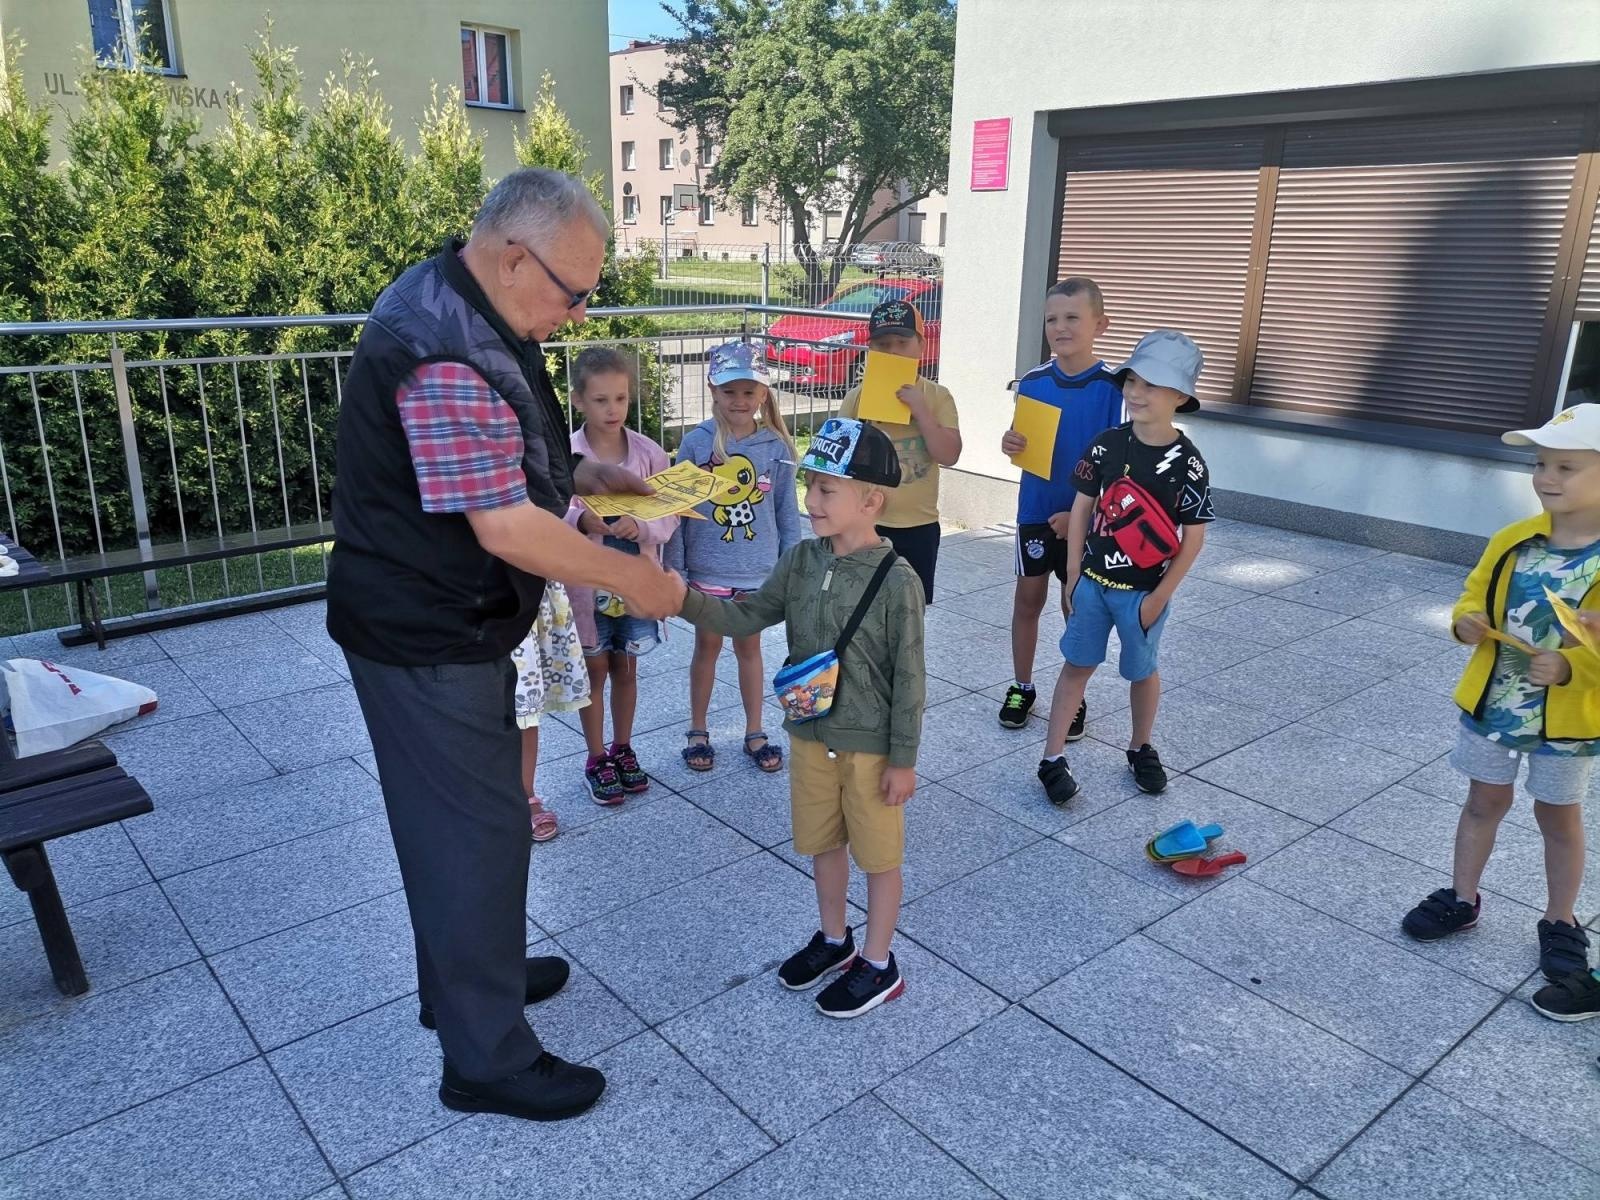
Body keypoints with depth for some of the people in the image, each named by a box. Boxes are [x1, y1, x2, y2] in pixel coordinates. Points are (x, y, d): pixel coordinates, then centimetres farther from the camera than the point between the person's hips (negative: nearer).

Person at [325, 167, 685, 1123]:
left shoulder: (471, 316, 6)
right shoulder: (447, 353, -27)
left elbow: (511, 461, 17)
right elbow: (508, 528, -29)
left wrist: (607, 478, 3)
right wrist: (632, 576, -18)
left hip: (447, 622, 10)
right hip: (427, 640, -10)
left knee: (469, 816, 23)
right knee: (476, 829, 1)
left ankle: (473, 972, 43)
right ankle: (486, 1059, 18)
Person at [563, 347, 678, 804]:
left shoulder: (649, 453, -3)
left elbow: (670, 515, -5)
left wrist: (640, 526, -25)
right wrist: (582, 521, -39)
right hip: (587, 581, -2)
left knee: (626, 669, 16)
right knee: (595, 670, 12)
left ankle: (622, 749, 34)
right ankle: (597, 759, 27)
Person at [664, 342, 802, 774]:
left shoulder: (776, 446, -6)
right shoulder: (695, 443, -10)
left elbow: (787, 511, 1)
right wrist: (674, 568, -5)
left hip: (758, 569, 1)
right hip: (707, 568, -1)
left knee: (749, 646, 15)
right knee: (707, 646, 13)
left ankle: (755, 733, 28)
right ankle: (698, 732, 29)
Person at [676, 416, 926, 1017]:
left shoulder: (897, 580, -20)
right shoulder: (800, 560, -3)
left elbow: (908, 677, -16)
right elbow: (746, 616, -2)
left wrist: (903, 759, -12)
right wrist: (687, 601, -19)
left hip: (870, 746, -6)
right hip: (810, 735, 6)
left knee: (877, 853, 12)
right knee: (822, 843, 21)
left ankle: (879, 964, 30)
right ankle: (834, 939, 43)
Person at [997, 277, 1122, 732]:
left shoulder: (1112, 387, -13)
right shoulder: (1032, 382, -2)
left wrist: (1080, 513, -18)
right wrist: (1010, 445, -16)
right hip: (1035, 510, 3)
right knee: (1028, 598, 12)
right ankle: (1022, 687, 29)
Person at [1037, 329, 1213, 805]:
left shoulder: (1186, 461, -13)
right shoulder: (1107, 444, -6)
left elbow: (1193, 537, -9)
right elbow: (1082, 508, 0)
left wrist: (1159, 597, -9)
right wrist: (1073, 577, 0)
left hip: (1144, 591, -2)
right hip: (1093, 579, 2)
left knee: (1142, 670, 16)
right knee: (1077, 664, 7)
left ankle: (1141, 749, 38)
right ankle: (1052, 759, 13)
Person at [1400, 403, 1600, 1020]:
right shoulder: (1513, 541, -5)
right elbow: (1475, 593, 7)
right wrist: (1467, 621, -13)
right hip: (1493, 702, 3)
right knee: (1485, 801, 17)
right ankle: (1460, 900, 34)